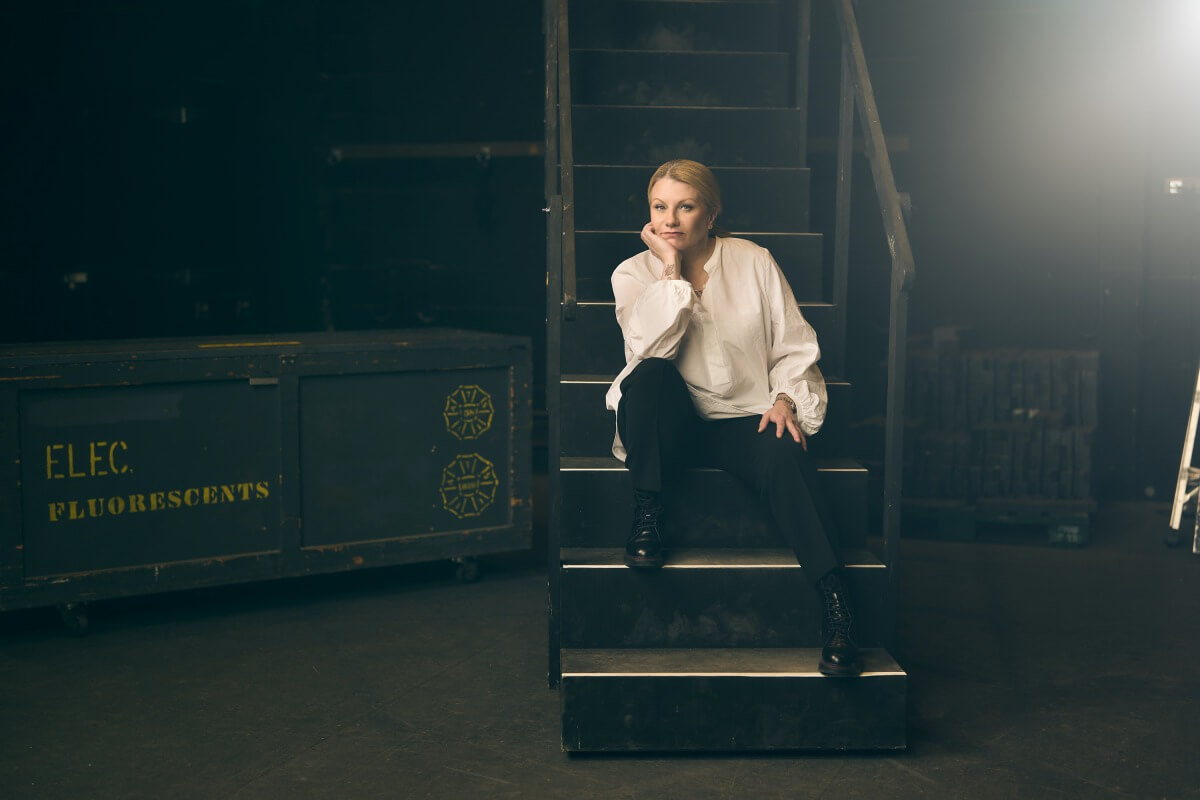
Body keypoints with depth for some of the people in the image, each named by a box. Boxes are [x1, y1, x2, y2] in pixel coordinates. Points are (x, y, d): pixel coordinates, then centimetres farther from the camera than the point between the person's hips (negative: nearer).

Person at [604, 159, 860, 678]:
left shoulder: (755, 263, 6)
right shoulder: (634, 274, 4)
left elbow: (794, 347, 5)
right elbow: (650, 347, -16)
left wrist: (786, 398, -13)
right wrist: (670, 268, -14)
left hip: (744, 420, 0)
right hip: (671, 427, 0)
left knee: (786, 456, -33)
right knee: (651, 374, -33)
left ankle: (834, 603, -32)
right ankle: (646, 518, -22)